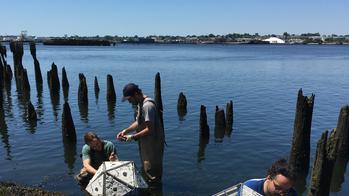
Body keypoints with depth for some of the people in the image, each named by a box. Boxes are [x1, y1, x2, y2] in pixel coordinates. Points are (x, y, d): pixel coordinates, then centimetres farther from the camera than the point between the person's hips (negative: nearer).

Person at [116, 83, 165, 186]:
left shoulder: (147, 106, -24)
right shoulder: (141, 104, 8)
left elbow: (149, 129, -27)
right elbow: (139, 122, 16)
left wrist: (133, 137, -20)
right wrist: (125, 131, 4)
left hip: (153, 144, -10)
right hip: (146, 144, 10)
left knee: (152, 177, 2)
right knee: (145, 171, 25)